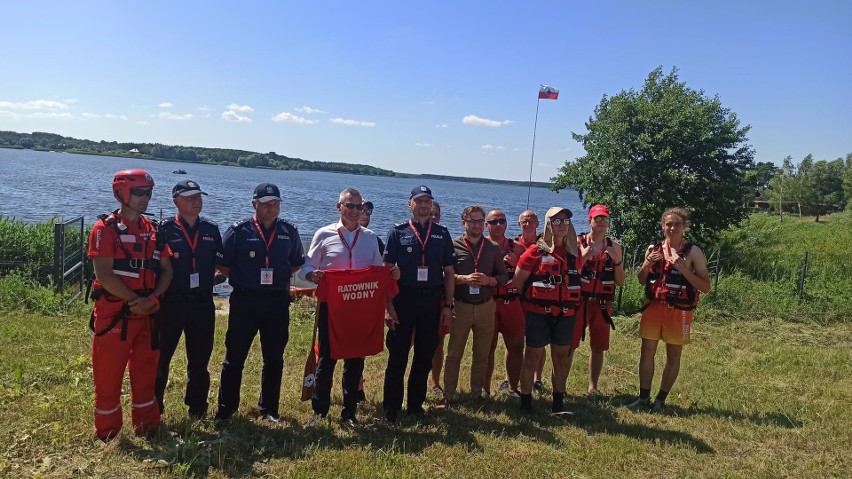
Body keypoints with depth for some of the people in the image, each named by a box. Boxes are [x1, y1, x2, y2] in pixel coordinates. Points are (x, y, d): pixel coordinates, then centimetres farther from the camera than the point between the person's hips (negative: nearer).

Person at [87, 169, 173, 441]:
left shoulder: (153, 230, 9)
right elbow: (104, 275, -17)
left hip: (147, 314, 6)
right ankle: (107, 436, 19)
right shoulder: (106, 229, -8)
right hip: (113, 314, -5)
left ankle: (147, 427, 28)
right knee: (109, 377, 5)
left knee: (146, 374, 14)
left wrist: (153, 299, -10)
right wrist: (135, 300, -16)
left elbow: (166, 270, 6)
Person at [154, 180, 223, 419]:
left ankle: (197, 406, 25)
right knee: (160, 356, 8)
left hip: (202, 303, 3)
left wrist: (215, 276, -5)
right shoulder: (165, 229, -4)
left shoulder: (211, 230, 7)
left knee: (200, 358, 12)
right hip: (171, 303, -3)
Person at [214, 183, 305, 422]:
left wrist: (277, 277, 5)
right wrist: (244, 279, -2)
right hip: (245, 301, -2)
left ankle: (269, 408, 25)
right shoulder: (239, 231, -4)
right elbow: (223, 265, 0)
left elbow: (297, 263, 16)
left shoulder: (289, 232, 4)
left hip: (277, 302, 3)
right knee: (234, 357, 4)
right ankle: (226, 408, 19)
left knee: (274, 358, 10)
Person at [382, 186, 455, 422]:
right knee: (397, 356, 2)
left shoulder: (442, 234, 8)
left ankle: (416, 404, 25)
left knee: (425, 356, 11)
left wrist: (448, 304, 3)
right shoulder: (398, 232, 2)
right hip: (403, 299, -2)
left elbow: (449, 272, 9)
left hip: (432, 301, 3)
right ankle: (391, 408, 13)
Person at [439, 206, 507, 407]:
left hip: (485, 307, 3)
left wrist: (489, 280, -11)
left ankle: (478, 391, 27)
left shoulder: (494, 248, 6)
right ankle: (448, 394, 14)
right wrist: (464, 279, -20)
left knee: (482, 354, 13)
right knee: (454, 353, 5)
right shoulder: (453, 246, -3)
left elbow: (504, 277, 8)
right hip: (460, 306, -3)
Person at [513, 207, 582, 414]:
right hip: (538, 313, -5)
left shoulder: (573, 252, 8)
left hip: (566, 314, 5)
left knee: (562, 358, 12)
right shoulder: (536, 250, -7)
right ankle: (525, 402, 13)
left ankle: (558, 402, 24)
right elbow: (517, 281, -5)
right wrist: (534, 295, 1)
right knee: (532, 357, 3)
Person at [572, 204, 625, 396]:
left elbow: (620, 282, 6)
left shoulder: (614, 246, 6)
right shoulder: (578, 243, -2)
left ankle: (593, 387, 24)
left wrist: (617, 261, -10)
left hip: (602, 304, 3)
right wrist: (583, 257, -19)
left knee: (598, 347, 10)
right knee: (569, 345, -2)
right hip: (579, 301, -3)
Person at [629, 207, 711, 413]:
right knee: (647, 352, 6)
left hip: (678, 311, -3)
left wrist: (683, 269, -21)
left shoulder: (693, 252, -5)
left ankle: (661, 399, 19)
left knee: (673, 356, 7)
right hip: (653, 307, 3)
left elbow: (705, 287, -9)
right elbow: (642, 281, 13)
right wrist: (646, 264, -7)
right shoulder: (653, 249, 5)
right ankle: (643, 397, 18)